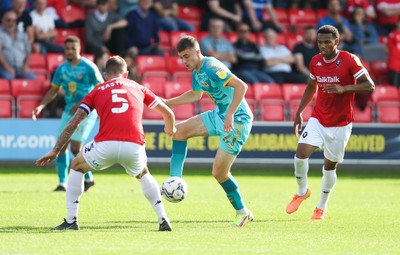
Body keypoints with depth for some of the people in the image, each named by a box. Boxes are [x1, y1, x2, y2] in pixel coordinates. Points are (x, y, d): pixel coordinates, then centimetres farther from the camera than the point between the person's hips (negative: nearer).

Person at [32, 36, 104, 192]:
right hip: (70, 110, 6)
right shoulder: (61, 69, 6)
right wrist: (41, 106, 0)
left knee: (75, 147, -13)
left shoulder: (89, 67, -12)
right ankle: (62, 182, 5)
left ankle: (88, 178, 8)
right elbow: (53, 90, 15)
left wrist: (82, 104, -20)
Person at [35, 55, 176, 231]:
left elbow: (73, 123, 15)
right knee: (143, 175, 35)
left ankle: (71, 220, 21)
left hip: (105, 146, -2)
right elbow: (167, 112, 32)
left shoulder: (97, 91, 21)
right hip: (134, 147, 2)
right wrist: (171, 129, 55)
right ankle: (163, 220, 24)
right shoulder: (138, 88, 25)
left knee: (77, 166, 28)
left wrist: (55, 151, 18)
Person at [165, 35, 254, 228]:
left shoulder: (211, 68, -22)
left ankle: (242, 212, 11)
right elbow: (195, 95, 28)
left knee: (219, 172, -7)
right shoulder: (196, 71, 8)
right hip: (219, 116, 9)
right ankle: (175, 181, 4)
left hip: (237, 120, -9)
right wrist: (166, 103, 25)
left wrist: (230, 115, -34)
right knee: (179, 130, 3)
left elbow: (241, 86, -30)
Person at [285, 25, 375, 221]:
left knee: (329, 166, 5)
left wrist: (343, 88, -27)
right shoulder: (315, 61, 2)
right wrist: (299, 113, 14)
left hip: (340, 124, -3)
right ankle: (302, 192, 9)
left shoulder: (349, 60, -13)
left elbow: (369, 86, -15)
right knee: (301, 153, -17)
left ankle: (322, 206, 26)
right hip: (317, 119, 3)